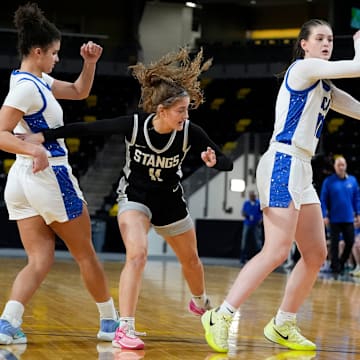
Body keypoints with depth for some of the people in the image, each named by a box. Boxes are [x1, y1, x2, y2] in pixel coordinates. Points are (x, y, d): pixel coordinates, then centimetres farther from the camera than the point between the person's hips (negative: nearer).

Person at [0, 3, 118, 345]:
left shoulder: (37, 81, 12)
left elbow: (79, 91, 23)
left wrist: (90, 62, 7)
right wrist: (33, 150, -40)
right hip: (49, 176, -9)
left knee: (40, 260, 1)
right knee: (86, 255, 9)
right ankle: (110, 322, 22)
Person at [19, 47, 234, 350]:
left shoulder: (191, 133, -22)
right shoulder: (134, 125, -26)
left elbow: (227, 163, -16)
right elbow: (85, 129, -19)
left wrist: (214, 161, -39)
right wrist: (41, 136, -22)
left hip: (171, 199, 3)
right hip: (134, 196, -3)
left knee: (191, 260, 20)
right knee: (137, 255, -27)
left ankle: (201, 303, 53)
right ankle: (125, 328, -23)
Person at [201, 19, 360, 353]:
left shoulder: (324, 87, 20)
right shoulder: (303, 68, -6)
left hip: (301, 170, 10)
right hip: (282, 164, -10)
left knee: (316, 254, 8)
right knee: (276, 251, -17)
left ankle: (282, 325, 17)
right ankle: (219, 317, -15)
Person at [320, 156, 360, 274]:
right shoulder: (328, 181, -5)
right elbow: (323, 200, -4)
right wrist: (324, 216, -9)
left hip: (348, 219, 3)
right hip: (334, 219, -3)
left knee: (350, 242, 5)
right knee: (335, 243, 3)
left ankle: (342, 262, 25)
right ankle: (335, 266, 13)